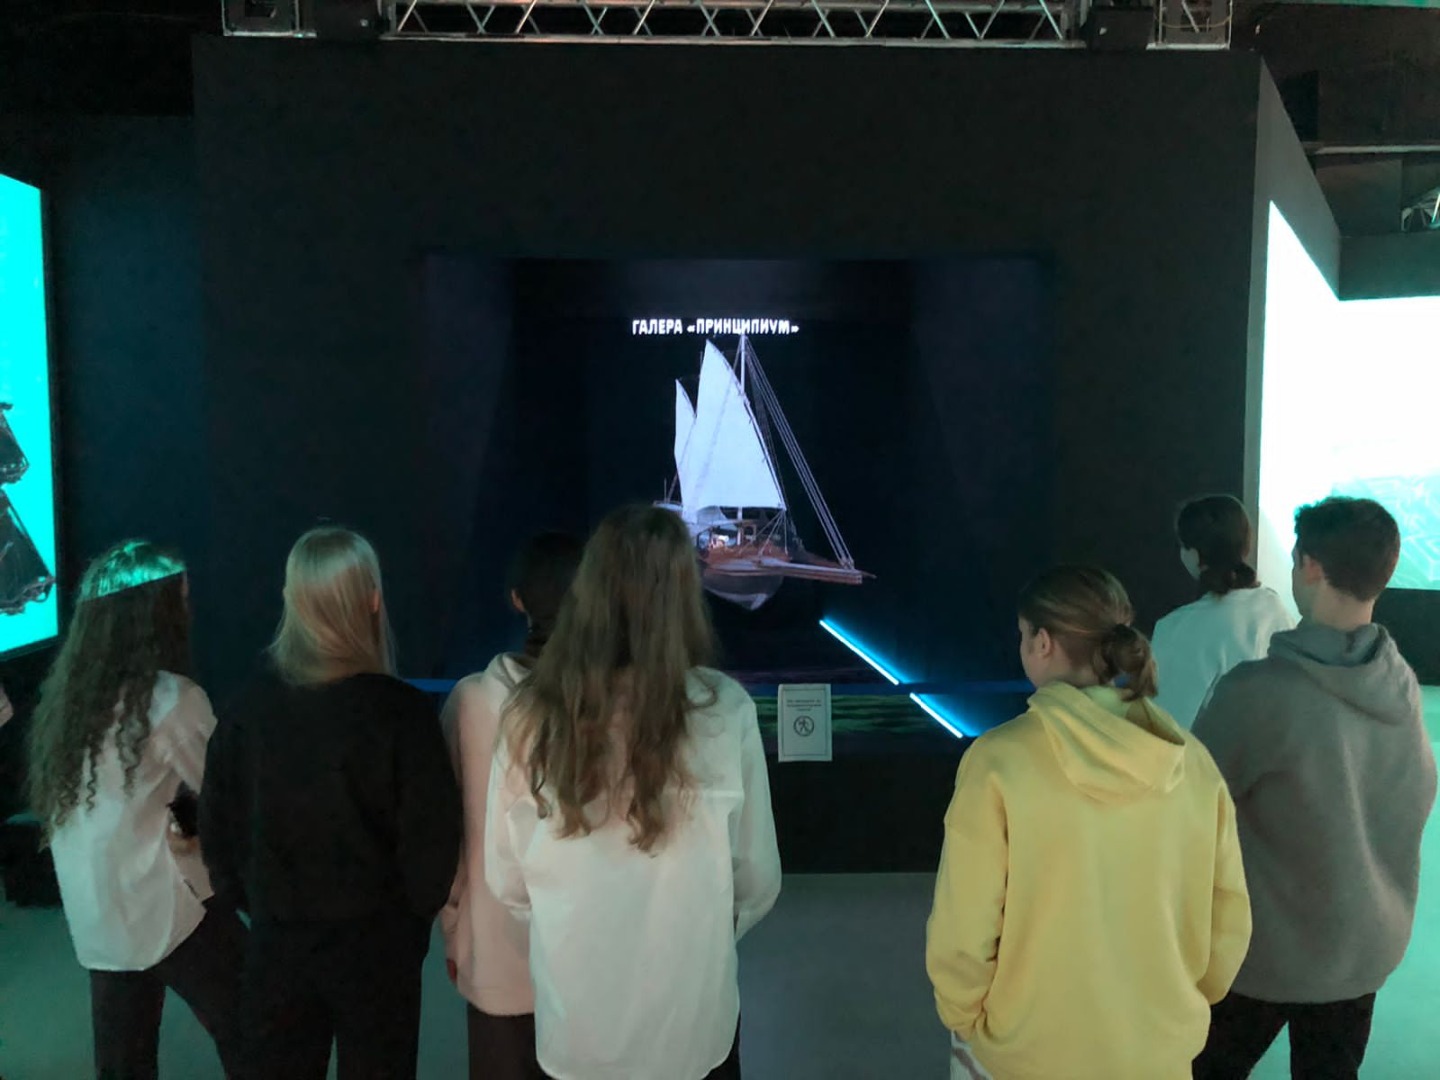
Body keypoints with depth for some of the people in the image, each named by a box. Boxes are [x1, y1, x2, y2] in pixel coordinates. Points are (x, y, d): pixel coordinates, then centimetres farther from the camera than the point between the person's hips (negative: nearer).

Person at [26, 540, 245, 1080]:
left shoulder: (66, 691, 3)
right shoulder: (170, 699, -19)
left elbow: (54, 806, 11)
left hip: (94, 916, 7)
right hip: (165, 908, -7)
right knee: (247, 1034, 8)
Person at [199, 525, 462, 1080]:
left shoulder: (250, 705, -10)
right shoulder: (400, 710, -20)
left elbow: (218, 822, -1)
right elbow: (432, 834, -16)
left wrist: (250, 900, 14)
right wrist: (416, 913, 3)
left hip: (276, 936, 3)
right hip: (374, 938, -3)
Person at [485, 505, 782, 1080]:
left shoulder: (532, 717, -16)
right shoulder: (722, 713, -20)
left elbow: (506, 880, -3)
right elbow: (758, 880, -7)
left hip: (573, 1023, 1)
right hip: (690, 1019, -1)